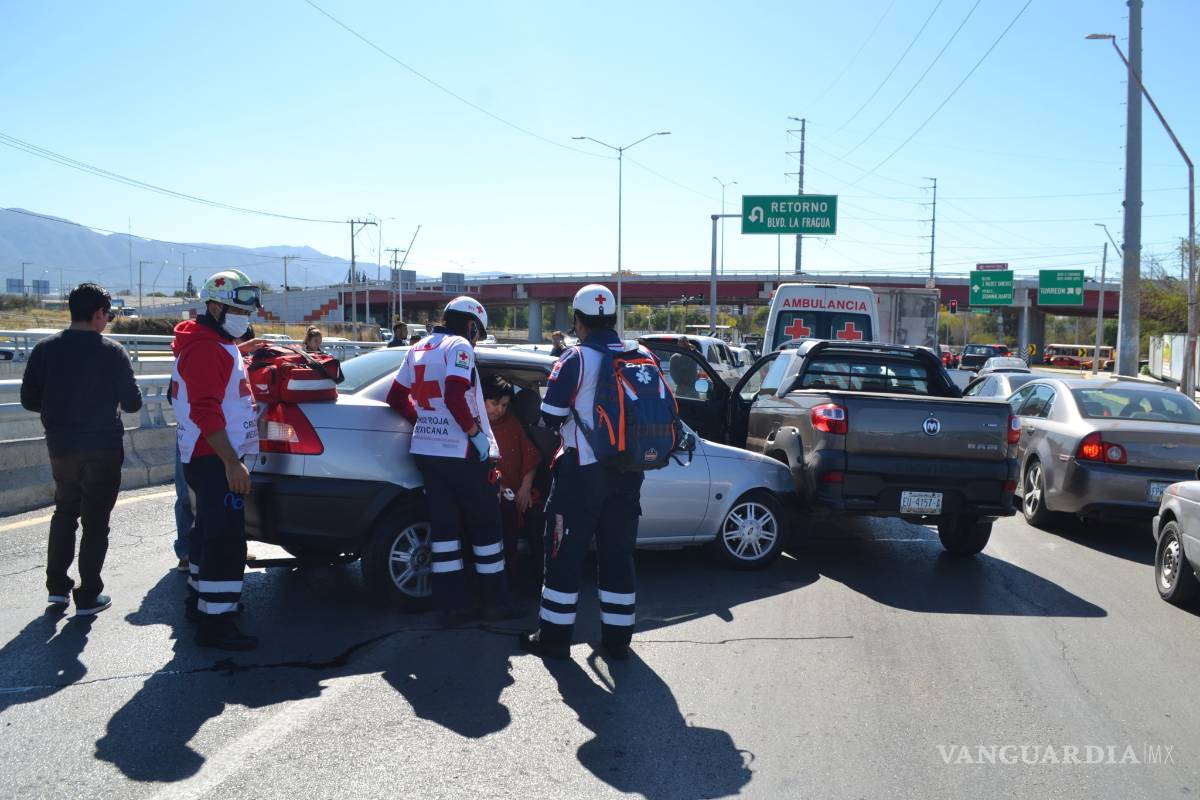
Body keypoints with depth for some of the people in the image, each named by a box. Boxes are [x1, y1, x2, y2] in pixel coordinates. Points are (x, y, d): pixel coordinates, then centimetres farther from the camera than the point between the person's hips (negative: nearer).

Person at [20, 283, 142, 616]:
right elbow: (132, 402, -8)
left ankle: (57, 586, 24)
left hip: (60, 447, 4)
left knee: (64, 512, 22)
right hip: (102, 450, -4)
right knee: (95, 521, 5)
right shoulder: (112, 352, -14)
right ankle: (88, 597, 10)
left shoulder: (45, 349, -3)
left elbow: (29, 399, 1)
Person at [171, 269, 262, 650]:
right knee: (226, 540, -10)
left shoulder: (219, 345, 18)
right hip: (217, 460, -11)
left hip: (213, 458, 11)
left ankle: (200, 599, 34)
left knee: (210, 530, 21)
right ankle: (215, 622, -7)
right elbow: (205, 412, -25)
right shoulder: (206, 349, -17)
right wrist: (232, 462, -28)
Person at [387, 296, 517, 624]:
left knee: (444, 526, 9)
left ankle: (452, 605, 11)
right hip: (462, 453, -7)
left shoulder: (418, 349, 13)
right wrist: (476, 434, -14)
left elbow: (396, 398, 15)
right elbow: (455, 398, -23)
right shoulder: (460, 346, -10)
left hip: (427, 450, 7)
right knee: (485, 526, 5)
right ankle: (495, 602, 12)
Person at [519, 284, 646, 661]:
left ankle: (554, 637, 11)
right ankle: (617, 638, 18)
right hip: (627, 472, 5)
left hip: (583, 471, -5)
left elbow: (551, 416, -10)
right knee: (618, 553, 12)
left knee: (564, 552, 5)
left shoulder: (574, 360, -11)